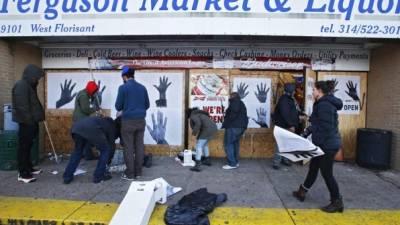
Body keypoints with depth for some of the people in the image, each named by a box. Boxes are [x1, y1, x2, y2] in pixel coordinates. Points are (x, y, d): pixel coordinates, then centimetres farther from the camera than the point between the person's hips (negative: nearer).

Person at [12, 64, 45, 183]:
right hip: (26, 122, -10)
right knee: (24, 147, -4)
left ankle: (28, 168, 28)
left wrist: (35, 122, 20)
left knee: (27, 146, 17)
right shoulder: (21, 86, -15)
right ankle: (23, 174, 3)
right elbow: (22, 106, -21)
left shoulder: (29, 86, 16)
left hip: (30, 122, 10)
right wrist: (30, 121, -21)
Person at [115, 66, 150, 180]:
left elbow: (118, 107, -5)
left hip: (128, 121, -5)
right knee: (139, 146, 10)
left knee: (128, 148, 4)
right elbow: (147, 105, 12)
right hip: (141, 121, 5)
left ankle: (130, 174, 10)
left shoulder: (123, 88, -8)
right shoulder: (142, 87, 7)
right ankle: (138, 172, 18)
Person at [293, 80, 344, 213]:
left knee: (326, 173, 3)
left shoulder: (324, 105, -20)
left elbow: (326, 128, -25)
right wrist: (306, 133, 14)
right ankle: (302, 192, 33)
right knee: (313, 168, 19)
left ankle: (337, 202, 18)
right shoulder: (322, 103, 12)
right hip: (325, 144, 11)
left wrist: (317, 144, -20)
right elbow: (317, 124, 18)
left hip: (327, 145, -11)